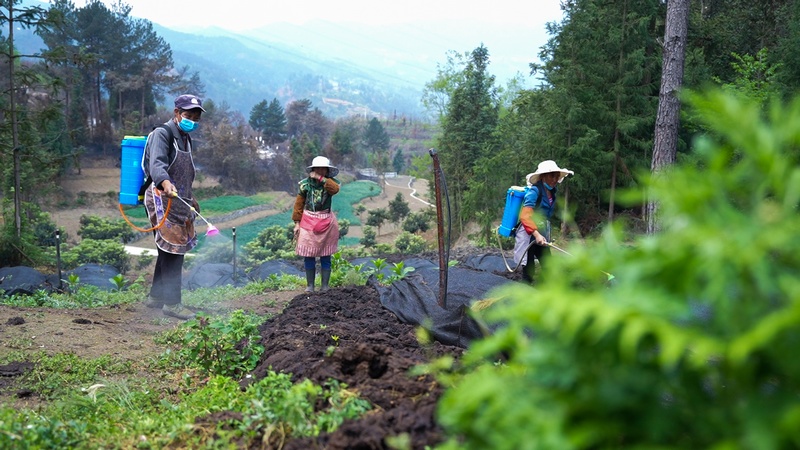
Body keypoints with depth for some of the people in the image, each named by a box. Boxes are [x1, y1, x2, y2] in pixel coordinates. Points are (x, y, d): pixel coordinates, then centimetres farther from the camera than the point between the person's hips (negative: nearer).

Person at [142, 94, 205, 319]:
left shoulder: (185, 138, 19)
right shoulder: (162, 134, -11)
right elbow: (157, 164, -30)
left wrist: (190, 197, 32)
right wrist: (165, 182, -48)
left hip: (178, 201, 9)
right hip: (162, 200, -9)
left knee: (170, 252, 13)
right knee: (172, 252, -10)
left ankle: (156, 296, 23)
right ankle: (171, 303, -6)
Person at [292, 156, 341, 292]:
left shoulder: (330, 182, -1)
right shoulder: (305, 183, -1)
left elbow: (335, 189, -26)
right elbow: (299, 204, 2)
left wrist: (320, 178, -23)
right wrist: (297, 223, -2)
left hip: (326, 222, 0)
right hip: (308, 221, 0)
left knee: (325, 256, 4)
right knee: (308, 255, 1)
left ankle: (325, 286, 10)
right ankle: (310, 285, 10)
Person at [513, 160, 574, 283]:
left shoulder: (552, 192, 7)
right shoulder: (534, 191, -17)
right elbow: (525, 215, -27)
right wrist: (536, 234, -36)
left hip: (541, 234, 8)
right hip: (528, 235, -8)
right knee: (528, 272, -4)